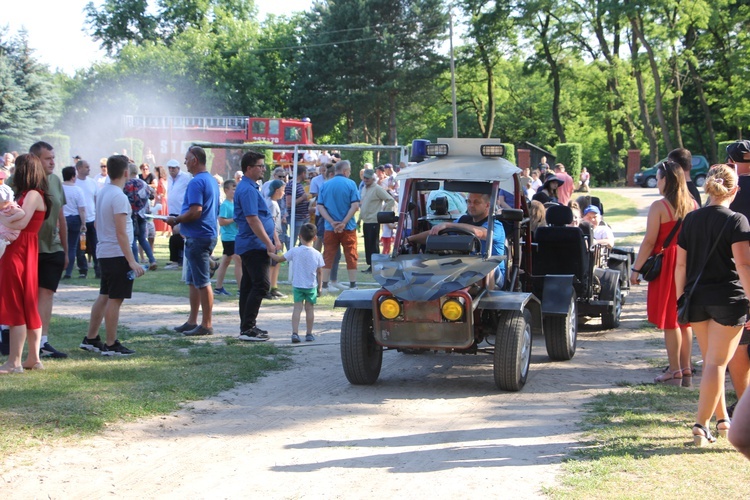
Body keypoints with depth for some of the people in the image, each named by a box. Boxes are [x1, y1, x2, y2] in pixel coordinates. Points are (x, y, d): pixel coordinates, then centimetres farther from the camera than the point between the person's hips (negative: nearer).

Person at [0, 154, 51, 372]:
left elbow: (22, 222, -25)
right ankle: (34, 358, 18)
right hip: (22, 252, 10)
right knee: (28, 306, 13)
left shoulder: (32, 195, -12)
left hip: (19, 254, -10)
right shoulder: (29, 194, 18)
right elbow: (20, 221, 10)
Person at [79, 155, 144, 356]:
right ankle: (110, 345, 0)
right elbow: (121, 233, -22)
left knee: (104, 297, 16)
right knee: (115, 300, -4)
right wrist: (132, 261, -21)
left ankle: (90, 339, 21)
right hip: (118, 254, -9)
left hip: (104, 252, 9)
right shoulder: (119, 197, -18)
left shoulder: (103, 193, 10)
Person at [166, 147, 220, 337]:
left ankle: (206, 325, -1)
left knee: (202, 282, -5)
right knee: (193, 281, 16)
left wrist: (176, 220, -10)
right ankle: (192, 321, 22)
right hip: (208, 234, 10)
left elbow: (195, 212, -26)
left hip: (198, 238, -10)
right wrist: (179, 221, 21)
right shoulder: (211, 180, 15)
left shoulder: (197, 182, -17)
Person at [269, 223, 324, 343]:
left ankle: (295, 333, -11)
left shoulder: (294, 251, -9)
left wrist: (269, 253, 11)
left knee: (297, 308, 0)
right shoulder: (317, 254, -7)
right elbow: (319, 272, -2)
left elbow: (279, 259, -4)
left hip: (297, 285, 0)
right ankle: (309, 334, 17)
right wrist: (319, 286, 8)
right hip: (311, 286, 0)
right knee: (309, 309, 10)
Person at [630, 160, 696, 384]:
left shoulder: (659, 206, -12)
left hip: (666, 264, -6)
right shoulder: (693, 205, 5)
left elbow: (649, 242, -13)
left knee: (669, 321, 0)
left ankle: (674, 371, 2)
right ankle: (686, 369, 16)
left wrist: (636, 269, -7)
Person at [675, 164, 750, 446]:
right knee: (717, 363, 0)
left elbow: (681, 264, 6)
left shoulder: (690, 220, 4)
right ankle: (701, 426, -4)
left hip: (697, 298, 5)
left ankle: (722, 419, 27)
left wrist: (680, 298, 14)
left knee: (710, 360, 18)